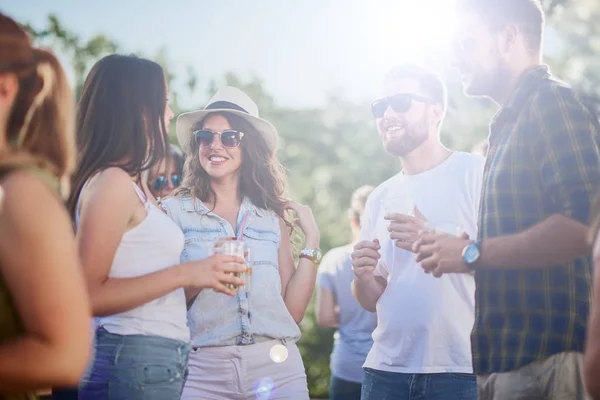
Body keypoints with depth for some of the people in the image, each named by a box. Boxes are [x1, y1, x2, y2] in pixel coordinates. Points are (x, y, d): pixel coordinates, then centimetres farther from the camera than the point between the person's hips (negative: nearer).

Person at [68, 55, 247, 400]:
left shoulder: (134, 184, 16)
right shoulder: (112, 182, -12)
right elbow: (88, 294, -18)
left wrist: (209, 266, 13)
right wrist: (185, 274, -17)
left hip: (162, 361, 9)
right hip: (136, 358, -9)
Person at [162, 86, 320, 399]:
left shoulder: (272, 217, 9)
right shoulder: (175, 211, 2)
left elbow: (293, 311, 4)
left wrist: (311, 240, 3)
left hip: (277, 367, 2)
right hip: (203, 369, -2)